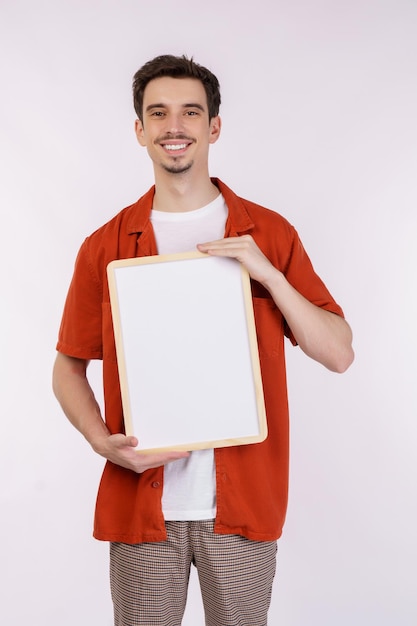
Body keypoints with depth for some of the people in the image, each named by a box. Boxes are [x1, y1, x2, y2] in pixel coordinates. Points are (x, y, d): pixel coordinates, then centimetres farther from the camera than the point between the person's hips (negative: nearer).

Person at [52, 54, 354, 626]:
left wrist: (268, 274, -15)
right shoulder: (105, 247, 2)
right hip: (141, 506, 0)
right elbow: (69, 368, 7)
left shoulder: (268, 234, 1)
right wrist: (101, 440, -11)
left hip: (243, 502, 0)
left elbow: (339, 354, -3)